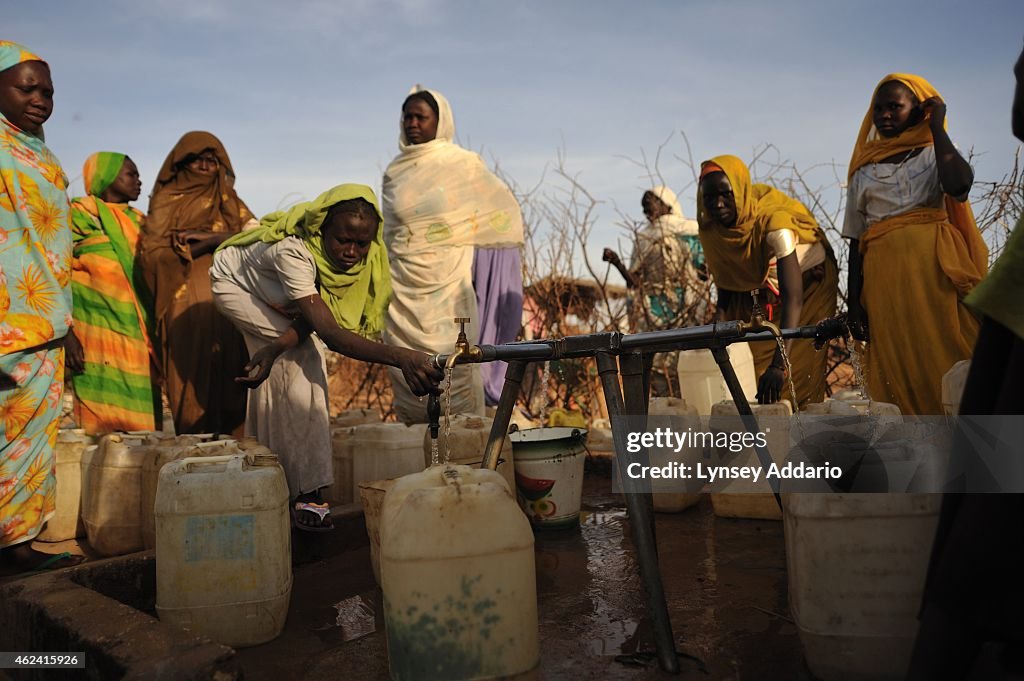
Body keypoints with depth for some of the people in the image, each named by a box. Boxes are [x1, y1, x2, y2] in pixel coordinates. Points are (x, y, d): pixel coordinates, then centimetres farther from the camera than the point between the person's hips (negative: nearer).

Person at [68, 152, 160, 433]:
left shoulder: (138, 222, 19)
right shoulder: (80, 215, 1)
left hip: (140, 342, 6)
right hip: (101, 338, -6)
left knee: (142, 432, 3)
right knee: (108, 433, -9)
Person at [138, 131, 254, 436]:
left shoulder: (230, 201, 19)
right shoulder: (167, 200, 10)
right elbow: (151, 251, -5)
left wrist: (211, 236, -9)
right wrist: (219, 240, -7)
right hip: (188, 306, -2)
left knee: (230, 374, -4)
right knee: (193, 380, -8)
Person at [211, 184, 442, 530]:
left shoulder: (365, 257, -27)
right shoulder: (292, 250, -46)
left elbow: (312, 317, -23)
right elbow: (329, 332, -54)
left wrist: (274, 348, -41)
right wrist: (399, 356, -67)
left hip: (266, 292, 7)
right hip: (234, 281, -7)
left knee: (284, 364, 10)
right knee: (303, 357, -23)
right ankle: (308, 491, -22)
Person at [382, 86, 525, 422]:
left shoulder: (463, 164, 1)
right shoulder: (394, 172, 12)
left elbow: (503, 209, 11)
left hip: (448, 290, -4)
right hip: (404, 290, 4)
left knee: (454, 368, -7)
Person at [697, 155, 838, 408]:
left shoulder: (773, 223, -34)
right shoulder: (711, 229, -17)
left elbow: (793, 298, -40)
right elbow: (725, 289, -7)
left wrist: (779, 365, -49)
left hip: (809, 286, -5)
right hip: (756, 293, 5)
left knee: (797, 383, -10)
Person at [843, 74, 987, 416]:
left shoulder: (933, 154, 14)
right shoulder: (864, 173, 18)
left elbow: (959, 184, -12)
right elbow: (855, 243, 13)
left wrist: (937, 126, 0)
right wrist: (854, 306, 3)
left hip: (937, 272, -1)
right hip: (885, 281, 2)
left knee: (950, 364, -10)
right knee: (898, 381, -3)